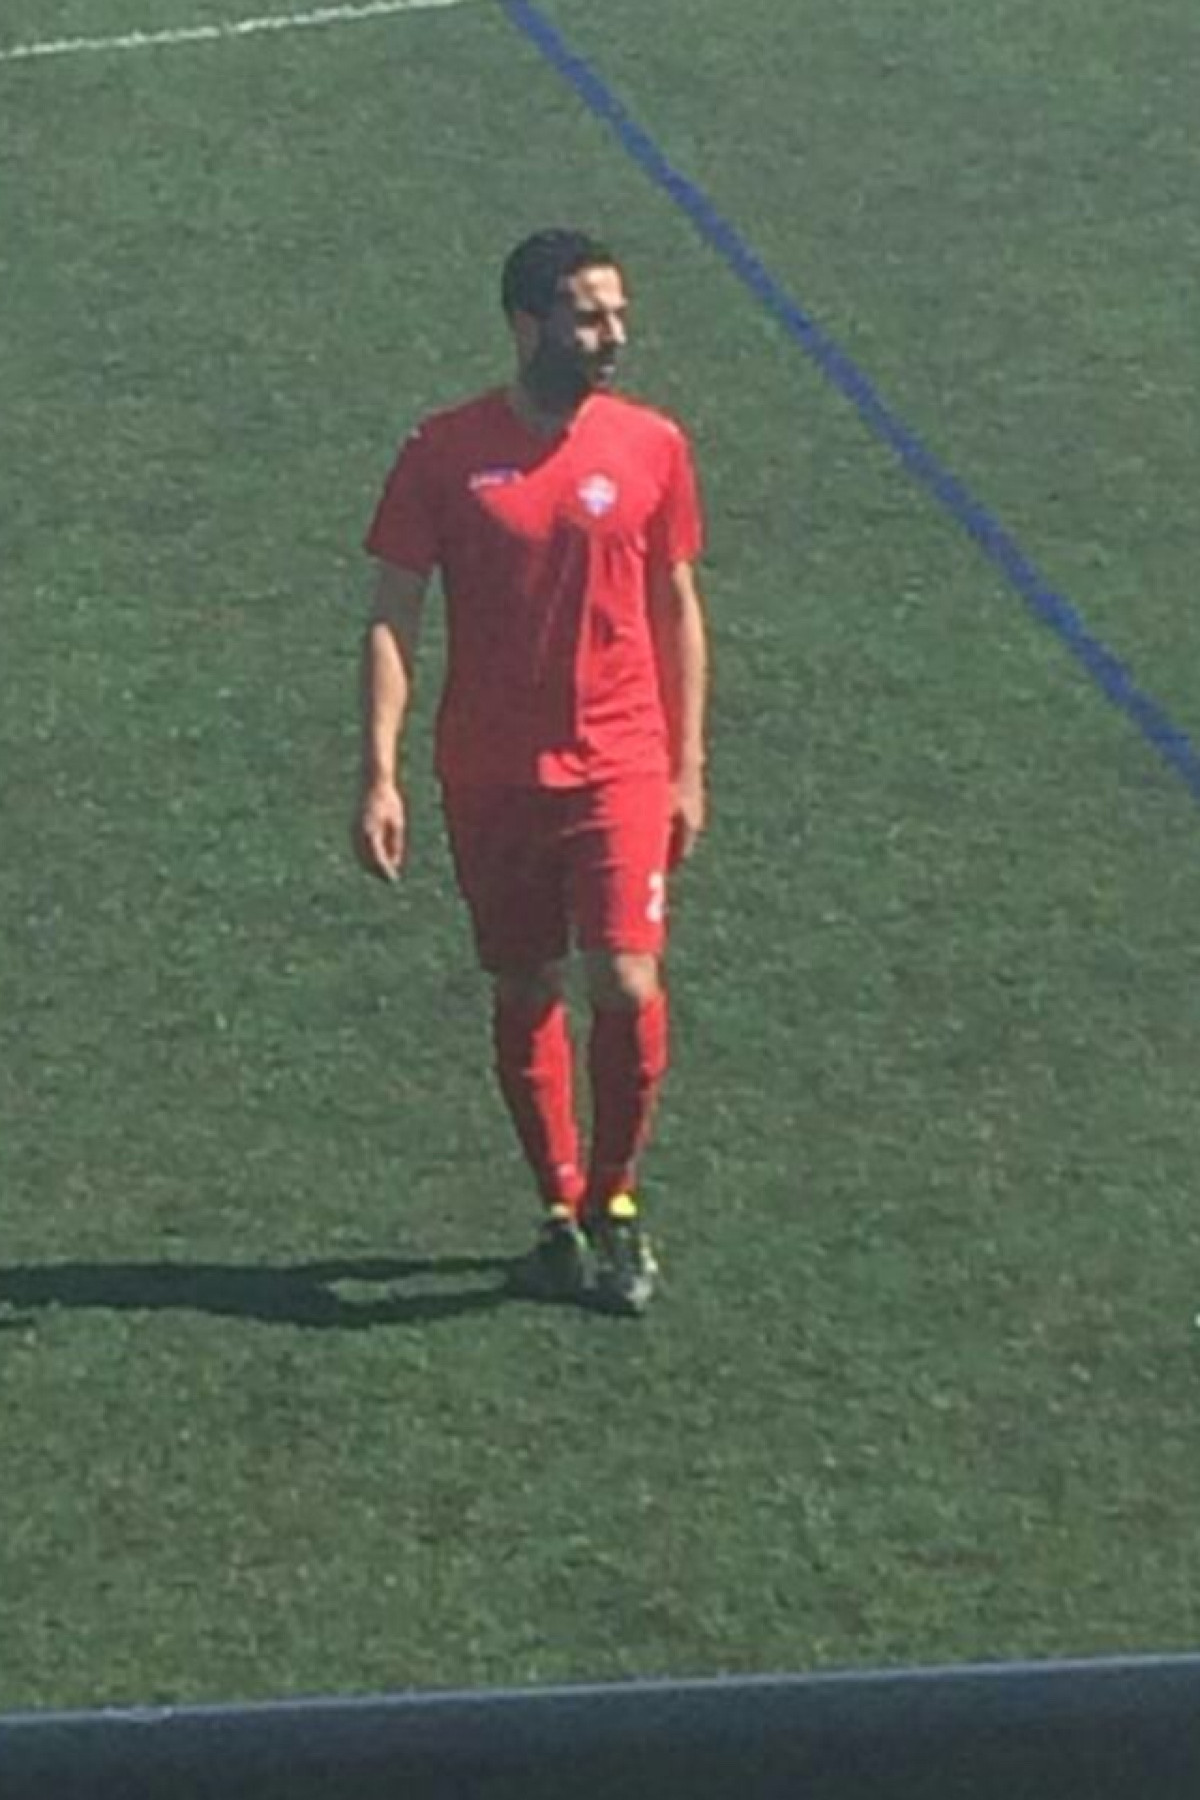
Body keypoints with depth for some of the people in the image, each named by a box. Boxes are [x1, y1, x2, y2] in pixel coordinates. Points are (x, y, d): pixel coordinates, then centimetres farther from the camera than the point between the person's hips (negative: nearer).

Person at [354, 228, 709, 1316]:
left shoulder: (652, 447, 1)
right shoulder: (446, 453, -4)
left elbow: (677, 610, 11)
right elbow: (394, 618, -2)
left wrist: (688, 768, 9)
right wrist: (380, 775, -9)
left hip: (620, 766, 0)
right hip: (491, 776, 0)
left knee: (627, 987, -11)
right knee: (524, 995, 8)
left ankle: (614, 1198, 9)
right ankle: (562, 1209, 23)